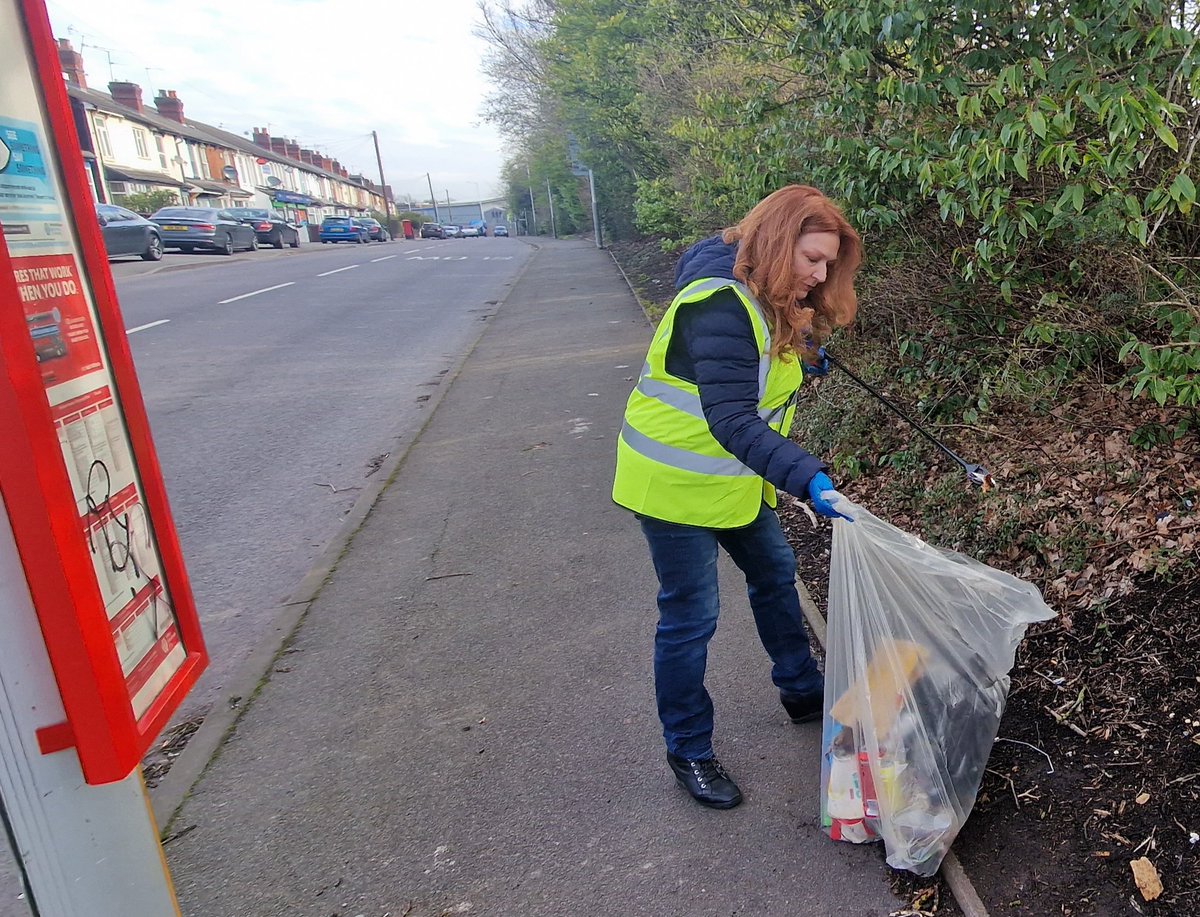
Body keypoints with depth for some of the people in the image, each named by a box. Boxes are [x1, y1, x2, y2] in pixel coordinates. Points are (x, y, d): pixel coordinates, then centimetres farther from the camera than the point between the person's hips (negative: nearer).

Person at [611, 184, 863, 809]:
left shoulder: (770, 300, 3)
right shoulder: (721, 306, -28)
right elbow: (731, 420, -37)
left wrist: (802, 356, 3)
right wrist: (807, 478, -45)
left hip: (734, 476, 10)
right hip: (676, 482, -10)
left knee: (775, 573, 21)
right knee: (690, 617, 1)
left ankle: (802, 691, 44)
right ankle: (688, 750, 21)